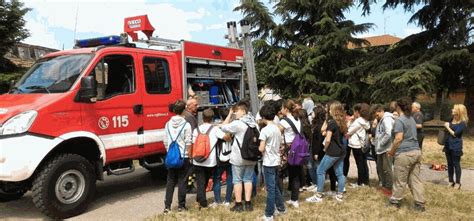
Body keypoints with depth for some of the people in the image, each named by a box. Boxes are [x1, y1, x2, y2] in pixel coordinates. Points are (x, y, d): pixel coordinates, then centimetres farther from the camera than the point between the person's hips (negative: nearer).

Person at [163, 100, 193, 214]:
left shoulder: (168, 124, 4)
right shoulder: (186, 125, -11)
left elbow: (165, 142, 8)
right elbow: (188, 143, -11)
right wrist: (189, 156, -3)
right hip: (183, 157, -4)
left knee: (170, 181, 11)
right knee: (182, 182, 5)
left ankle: (167, 206, 12)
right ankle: (181, 206, 12)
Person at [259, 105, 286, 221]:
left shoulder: (265, 130, -16)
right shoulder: (277, 129, 8)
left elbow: (261, 149, -17)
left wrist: (257, 147, 2)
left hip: (268, 163, -7)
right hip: (276, 161, 7)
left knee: (270, 188, -2)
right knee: (275, 186, 21)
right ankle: (281, 207, 29)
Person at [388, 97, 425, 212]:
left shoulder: (399, 120, -11)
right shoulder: (411, 119, 15)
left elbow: (398, 138, -17)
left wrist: (391, 151, -7)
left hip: (404, 154, -8)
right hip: (416, 151, 8)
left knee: (400, 180, 4)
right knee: (415, 179, 11)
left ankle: (395, 201, 16)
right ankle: (420, 204, 13)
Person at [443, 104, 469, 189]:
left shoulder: (462, 123, -13)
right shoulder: (452, 120, 8)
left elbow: (455, 134, -16)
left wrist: (447, 127, -8)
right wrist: (446, 126, 1)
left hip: (456, 146, -7)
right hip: (448, 145, 7)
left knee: (456, 164, 1)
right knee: (450, 164, 12)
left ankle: (458, 183, 12)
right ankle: (451, 181, 22)